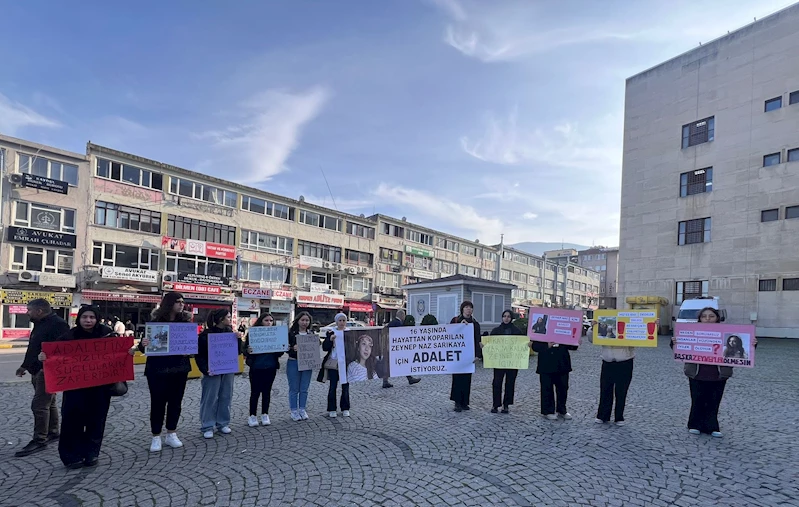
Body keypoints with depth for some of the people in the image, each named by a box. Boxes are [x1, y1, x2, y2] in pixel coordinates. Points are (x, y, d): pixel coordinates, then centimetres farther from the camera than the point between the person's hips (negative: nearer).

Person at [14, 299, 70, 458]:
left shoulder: (58, 324, -19)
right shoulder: (39, 325, 14)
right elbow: (32, 348, 25)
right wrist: (25, 366, 28)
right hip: (38, 371, 10)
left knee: (39, 405, -8)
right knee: (49, 403, 17)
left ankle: (39, 441, -1)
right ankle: (53, 432, 28)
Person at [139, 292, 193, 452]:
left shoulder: (185, 321, 1)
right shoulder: (155, 321, -7)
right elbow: (144, 346, -5)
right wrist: (143, 344, -27)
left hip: (179, 369, 3)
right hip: (158, 370, -3)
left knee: (175, 401, 11)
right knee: (158, 402, 5)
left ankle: (171, 434, 24)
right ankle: (156, 437, 18)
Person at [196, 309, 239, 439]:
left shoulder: (230, 332, 5)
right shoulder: (206, 334, -11)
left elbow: (237, 351, 8)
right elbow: (199, 355, -10)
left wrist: (237, 339, -9)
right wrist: (206, 370, -20)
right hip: (213, 371, -5)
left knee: (226, 397, 10)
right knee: (210, 399, 2)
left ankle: (223, 423, 23)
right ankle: (207, 427, 13)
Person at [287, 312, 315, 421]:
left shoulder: (311, 334, 9)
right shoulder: (291, 333, -4)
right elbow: (286, 347, -7)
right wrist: (293, 348, -25)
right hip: (293, 363, -3)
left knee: (304, 389, 9)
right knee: (294, 389, 4)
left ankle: (302, 409, 21)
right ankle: (294, 411, 16)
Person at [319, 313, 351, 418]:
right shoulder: (331, 332, 3)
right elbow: (325, 348, -2)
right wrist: (330, 339, -18)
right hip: (333, 363, -1)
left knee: (345, 387, 6)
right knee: (332, 386, 3)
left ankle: (345, 409, 18)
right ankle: (332, 409, 14)